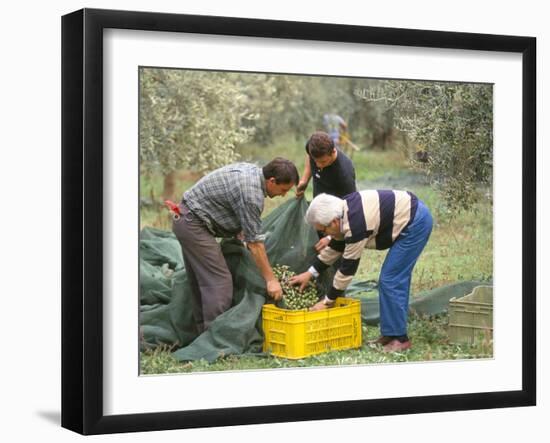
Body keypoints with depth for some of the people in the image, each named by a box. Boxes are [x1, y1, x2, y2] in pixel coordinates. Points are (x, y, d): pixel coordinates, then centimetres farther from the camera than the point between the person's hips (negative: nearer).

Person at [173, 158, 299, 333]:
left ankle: (204, 333, 22)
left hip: (187, 221, 11)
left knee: (200, 282, 15)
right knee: (219, 282, -11)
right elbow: (254, 242, -20)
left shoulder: (252, 171, 5)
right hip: (194, 225, -10)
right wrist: (271, 279, -15)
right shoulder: (251, 193, -23)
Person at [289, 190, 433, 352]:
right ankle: (390, 334, 20)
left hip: (415, 223, -10)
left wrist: (327, 302, -7)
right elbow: (335, 247, 16)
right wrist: (310, 272, 18)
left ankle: (399, 338, -1)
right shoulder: (344, 209, 2)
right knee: (398, 279, 13)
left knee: (390, 281, -7)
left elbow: (347, 268, -17)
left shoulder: (355, 225, -25)